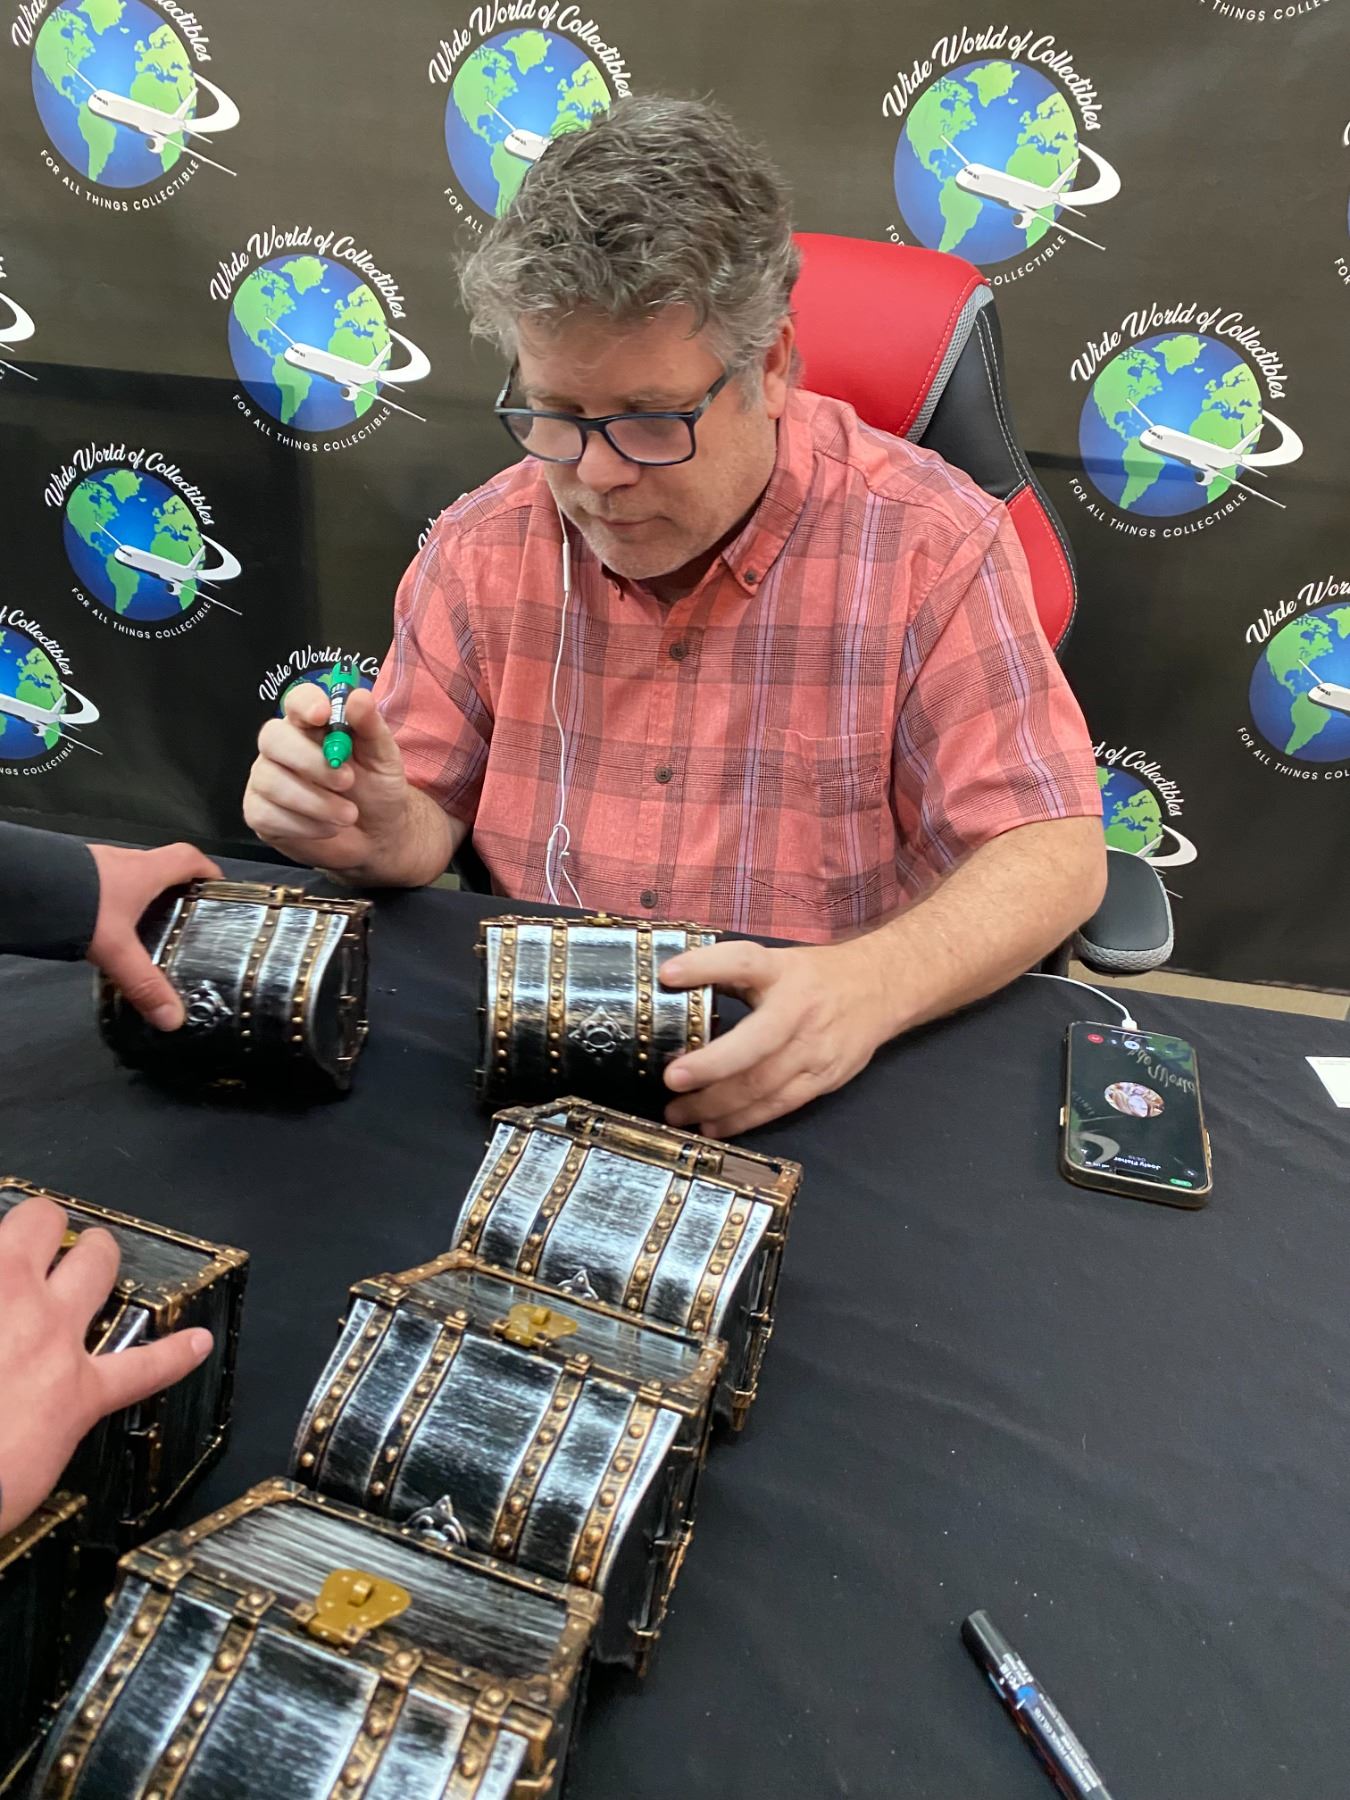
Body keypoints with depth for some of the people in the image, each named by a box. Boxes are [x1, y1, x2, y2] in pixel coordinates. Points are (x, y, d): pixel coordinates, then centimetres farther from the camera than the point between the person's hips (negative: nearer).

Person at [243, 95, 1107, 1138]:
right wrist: (374, 831, -18)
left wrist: (873, 985, -31)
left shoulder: (927, 546, -11)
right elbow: (433, 823, 7)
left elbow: (1054, 852, -12)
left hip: (829, 1092, -2)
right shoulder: (480, 550, 0)